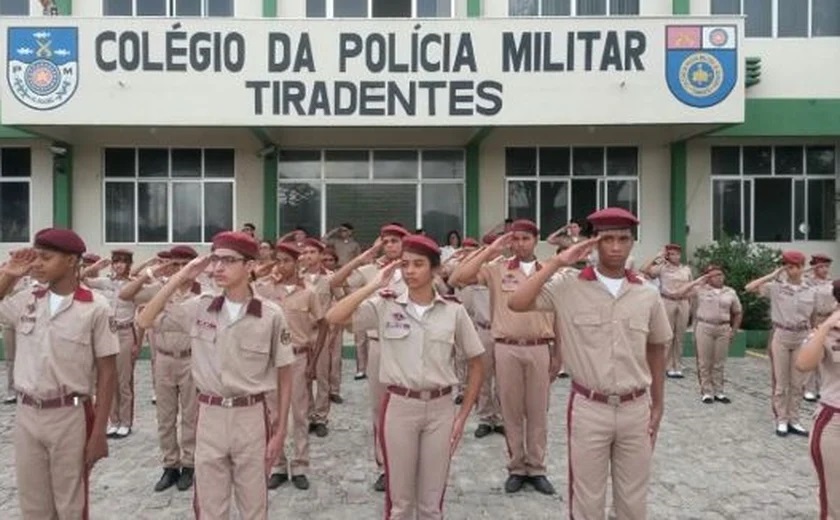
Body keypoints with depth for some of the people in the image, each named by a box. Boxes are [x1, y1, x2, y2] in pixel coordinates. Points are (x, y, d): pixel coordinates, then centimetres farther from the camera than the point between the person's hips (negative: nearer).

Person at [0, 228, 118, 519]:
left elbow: (106, 374, -9)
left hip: (71, 417, -4)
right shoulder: (25, 301, 2)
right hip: (26, 415, 4)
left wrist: (98, 432, -11)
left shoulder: (95, 308, -11)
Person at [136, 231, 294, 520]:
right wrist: (181, 276, -9)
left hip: (251, 417, -2)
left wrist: (280, 429, -3)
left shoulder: (271, 315, -10)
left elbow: (284, 375, -3)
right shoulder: (199, 307, -2)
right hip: (209, 416, 2)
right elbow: (145, 321, -2)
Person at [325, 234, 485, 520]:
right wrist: (374, 285, -15)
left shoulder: (454, 311, -3)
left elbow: (476, 364, 5)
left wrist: (463, 415, 1)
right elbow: (333, 317, -17)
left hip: (440, 409, 1)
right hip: (398, 407, -1)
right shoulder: (384, 305, -5)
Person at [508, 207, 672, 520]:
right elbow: (516, 303, -21)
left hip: (635, 409, 3)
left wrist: (658, 405, 12)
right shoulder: (568, 286, -9)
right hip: (588, 408, -3)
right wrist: (558, 262, -18)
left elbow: (656, 351, 11)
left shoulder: (648, 295, 0)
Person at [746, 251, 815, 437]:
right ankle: (781, 420, 15)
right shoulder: (776, 287, -6)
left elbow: (811, 318, 9)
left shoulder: (810, 291, 2)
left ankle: (794, 420, 20)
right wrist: (773, 275, -14)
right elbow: (749, 288, -18)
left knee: (797, 383, 9)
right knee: (781, 382, 5)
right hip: (781, 337, -2)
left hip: (801, 338, 3)